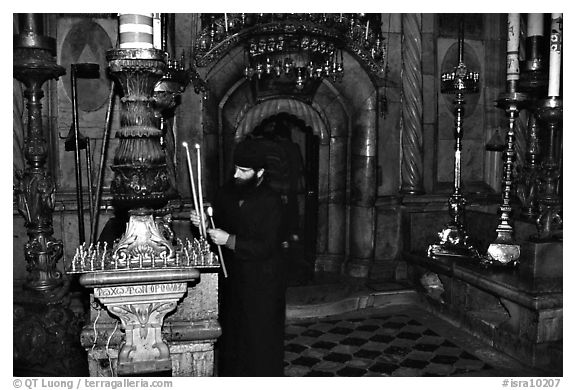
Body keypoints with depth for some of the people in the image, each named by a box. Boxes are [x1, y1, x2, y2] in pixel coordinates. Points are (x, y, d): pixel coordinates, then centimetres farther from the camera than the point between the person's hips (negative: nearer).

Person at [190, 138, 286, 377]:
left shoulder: (270, 202, -16)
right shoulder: (228, 192, 3)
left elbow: (266, 248, -20)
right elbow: (217, 226, 14)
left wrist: (229, 240, -25)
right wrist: (201, 222, -7)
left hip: (261, 285, -6)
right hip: (232, 279, 6)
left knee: (260, 341, 5)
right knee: (231, 337, 16)